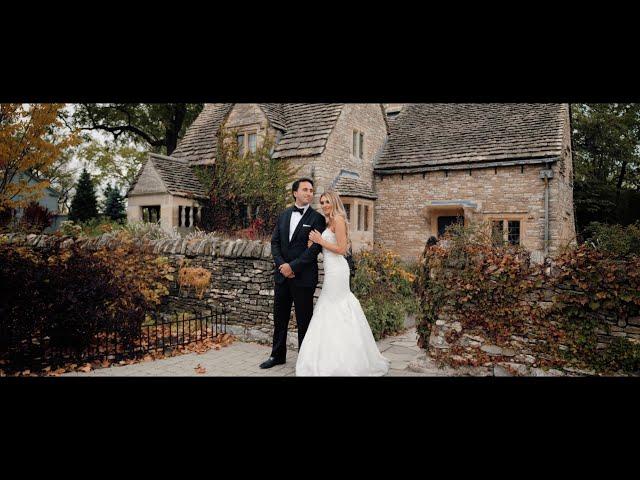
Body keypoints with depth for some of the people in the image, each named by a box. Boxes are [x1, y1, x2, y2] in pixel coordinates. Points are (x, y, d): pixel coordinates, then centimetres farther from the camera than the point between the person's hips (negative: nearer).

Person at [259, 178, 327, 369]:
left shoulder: (317, 218, -5)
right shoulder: (283, 215, 11)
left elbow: (315, 248, -13)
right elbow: (275, 242, 7)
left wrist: (293, 266, -16)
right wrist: (282, 264, -8)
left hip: (303, 276, -5)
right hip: (282, 274, 5)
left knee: (304, 319, 5)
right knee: (279, 317, 13)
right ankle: (277, 355, 28)